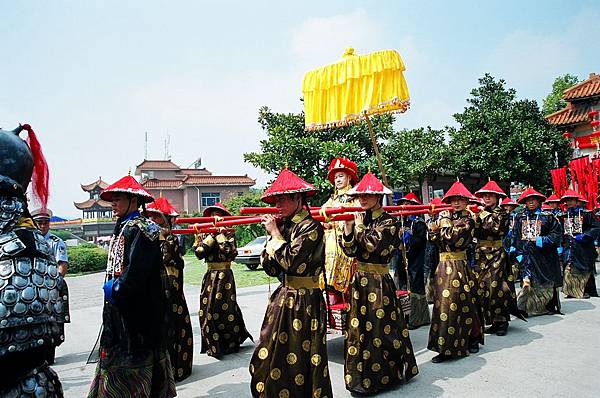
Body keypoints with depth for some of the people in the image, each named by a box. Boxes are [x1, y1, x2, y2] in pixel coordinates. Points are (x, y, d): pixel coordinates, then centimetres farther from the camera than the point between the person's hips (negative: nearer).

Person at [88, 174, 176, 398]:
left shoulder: (140, 229, -16)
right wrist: (111, 286, 7)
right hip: (120, 308, 10)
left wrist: (115, 289, -12)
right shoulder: (124, 227, 15)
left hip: (136, 310, -10)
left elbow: (135, 271, -24)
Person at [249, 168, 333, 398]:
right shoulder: (285, 226, 9)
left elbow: (290, 261, -24)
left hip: (304, 302, -8)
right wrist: (272, 235, -1)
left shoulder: (311, 227, -14)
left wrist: (275, 233, -13)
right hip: (284, 298, 8)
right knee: (271, 358, 13)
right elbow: (270, 268, 8)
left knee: (298, 359, 3)